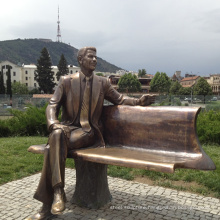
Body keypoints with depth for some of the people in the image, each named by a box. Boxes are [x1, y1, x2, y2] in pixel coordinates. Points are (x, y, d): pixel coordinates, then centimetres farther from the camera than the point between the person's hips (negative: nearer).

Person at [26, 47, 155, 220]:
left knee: (53, 148, -29)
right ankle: (58, 192, -33)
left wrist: (138, 101, 0)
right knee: (57, 135, -36)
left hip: (89, 131, -1)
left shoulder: (103, 83, 11)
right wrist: (53, 123, -18)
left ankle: (48, 205, -25)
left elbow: (119, 99, 19)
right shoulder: (67, 81, 7)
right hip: (69, 127, 2)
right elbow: (53, 105, 2)